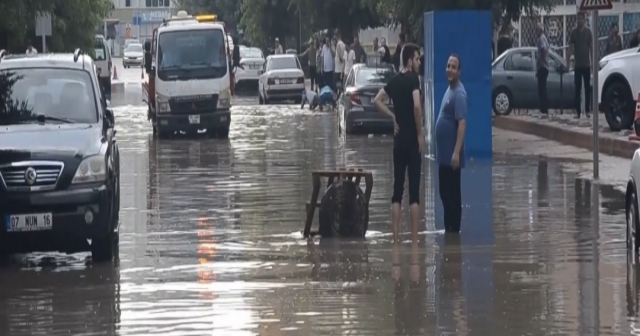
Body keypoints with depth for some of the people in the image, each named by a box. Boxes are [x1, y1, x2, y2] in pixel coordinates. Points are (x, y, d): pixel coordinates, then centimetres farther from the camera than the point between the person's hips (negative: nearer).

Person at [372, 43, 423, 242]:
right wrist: (420, 133, -14)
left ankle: (395, 238, 6)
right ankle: (414, 238, -5)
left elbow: (377, 101, 15)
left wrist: (392, 117, 11)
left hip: (398, 138, 6)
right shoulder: (413, 79, -11)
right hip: (412, 138, -6)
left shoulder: (394, 81, 10)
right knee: (414, 190, -4)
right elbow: (417, 106, -24)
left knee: (397, 188, 7)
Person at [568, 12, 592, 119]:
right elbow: (570, 48, 4)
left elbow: (591, 47, 2)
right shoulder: (574, 32, 3)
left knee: (587, 88, 2)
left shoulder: (588, 32, 0)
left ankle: (587, 110, 7)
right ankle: (577, 111, 0)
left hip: (586, 64, 0)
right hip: (577, 65, 0)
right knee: (577, 88, -1)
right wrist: (567, 62, -2)